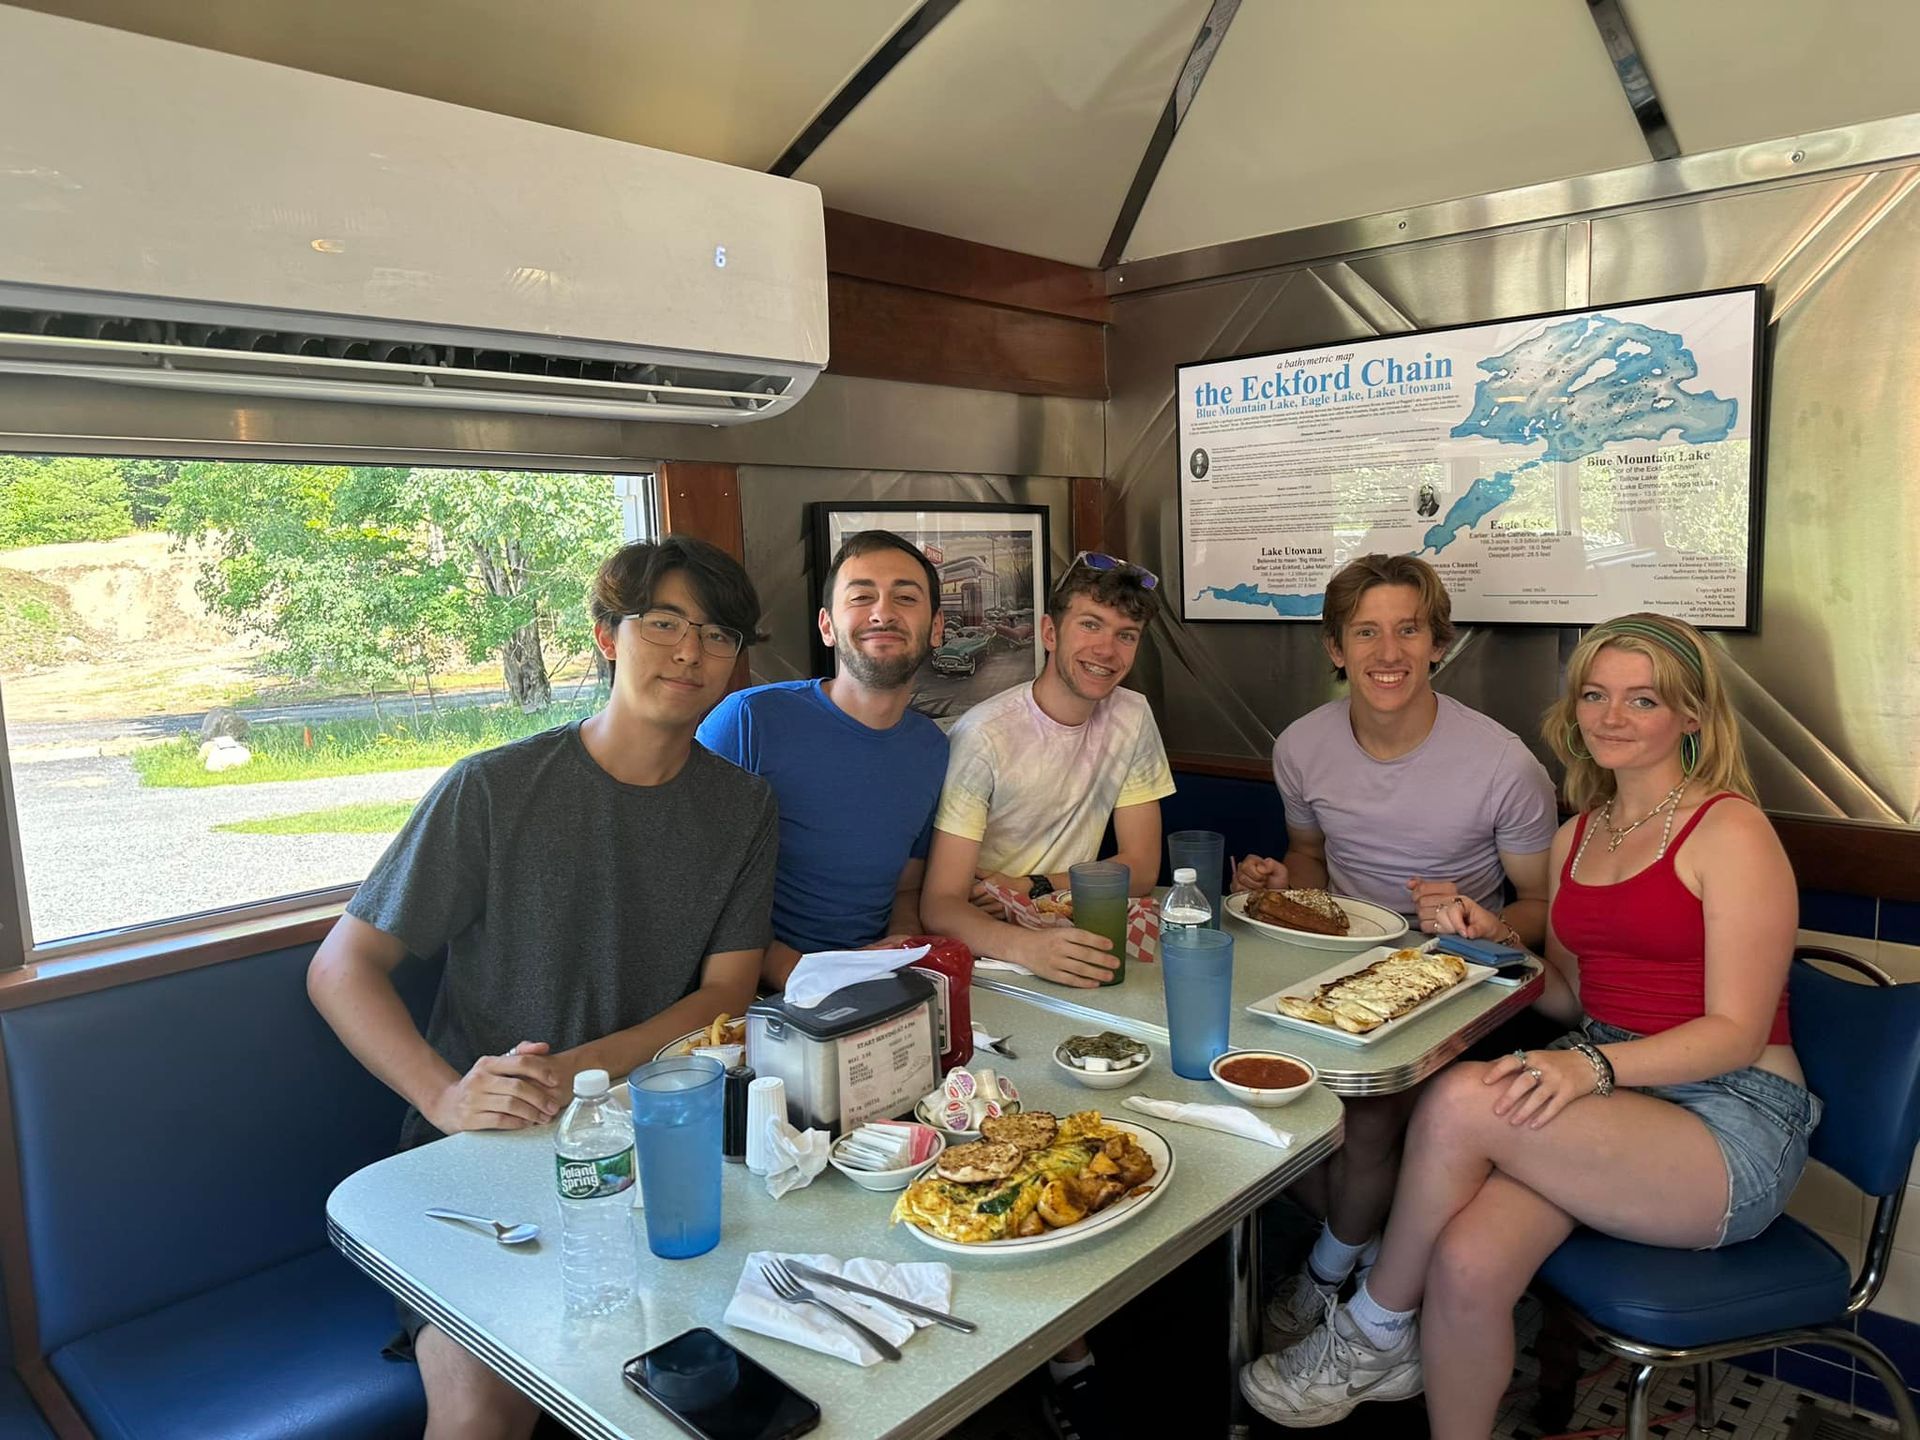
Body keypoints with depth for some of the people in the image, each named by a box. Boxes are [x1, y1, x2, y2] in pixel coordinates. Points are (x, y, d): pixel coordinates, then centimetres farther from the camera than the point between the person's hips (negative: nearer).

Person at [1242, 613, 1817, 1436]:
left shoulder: (1731, 832, -6)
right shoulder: (1575, 837, 14)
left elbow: (1736, 1031, -12)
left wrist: (1593, 1066, -28)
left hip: (1732, 1126, -5)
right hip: (1612, 1097, 5)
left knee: (1463, 1101, -29)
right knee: (1468, 1264, -26)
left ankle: (1372, 1337, -6)